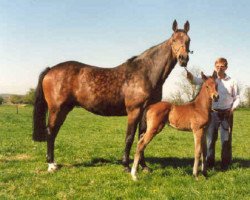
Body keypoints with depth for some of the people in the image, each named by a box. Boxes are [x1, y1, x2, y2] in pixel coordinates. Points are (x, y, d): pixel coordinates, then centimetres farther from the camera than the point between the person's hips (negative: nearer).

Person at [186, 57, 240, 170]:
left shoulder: (232, 82, 2)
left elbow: (237, 98, 8)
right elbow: (197, 81, -17)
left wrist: (232, 108, -10)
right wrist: (190, 77, -39)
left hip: (226, 114, 0)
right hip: (213, 113, 0)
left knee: (226, 140, 5)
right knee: (210, 139, 7)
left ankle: (225, 164, 17)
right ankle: (209, 163, 18)